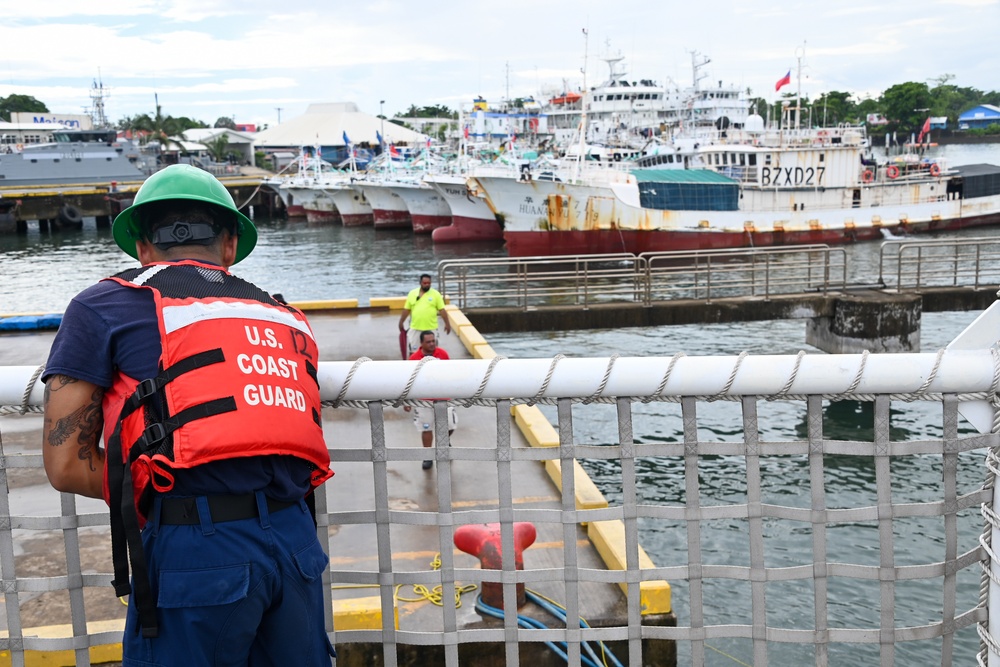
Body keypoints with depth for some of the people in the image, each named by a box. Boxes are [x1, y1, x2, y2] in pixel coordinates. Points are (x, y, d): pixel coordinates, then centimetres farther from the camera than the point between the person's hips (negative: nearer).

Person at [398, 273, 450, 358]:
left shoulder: (435, 294, -2)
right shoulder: (412, 293, 4)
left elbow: (442, 310, -2)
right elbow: (406, 309, 10)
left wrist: (447, 323, -5)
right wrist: (401, 322, 12)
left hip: (431, 328, -1)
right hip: (415, 328, 1)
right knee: (412, 351, 4)